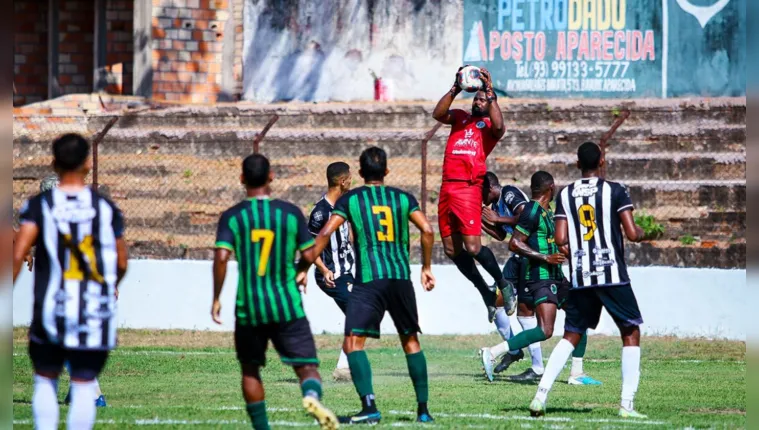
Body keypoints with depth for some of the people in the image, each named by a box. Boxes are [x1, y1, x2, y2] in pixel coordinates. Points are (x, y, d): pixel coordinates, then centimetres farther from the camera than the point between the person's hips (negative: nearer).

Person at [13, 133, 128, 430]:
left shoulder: (39, 205, -3)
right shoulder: (105, 208, 1)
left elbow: (18, 253, -14)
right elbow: (121, 264, 6)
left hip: (51, 309, 0)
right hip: (95, 314, 0)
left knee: (45, 380, 14)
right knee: (83, 385, 5)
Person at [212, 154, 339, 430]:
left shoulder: (232, 217, -3)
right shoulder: (290, 213, -1)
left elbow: (221, 257, -14)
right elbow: (309, 256, 1)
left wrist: (216, 298, -4)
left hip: (249, 308, 0)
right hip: (287, 306, 0)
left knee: (250, 369, 18)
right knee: (306, 365, 0)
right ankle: (313, 396, -33)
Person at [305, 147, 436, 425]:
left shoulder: (350, 199, 6)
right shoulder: (403, 198, 12)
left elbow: (325, 234, -3)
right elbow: (427, 230, 3)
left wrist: (304, 269, 0)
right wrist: (426, 268, 14)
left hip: (368, 279, -4)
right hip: (401, 277, 4)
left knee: (353, 343, -7)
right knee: (410, 341, 17)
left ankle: (369, 407, -24)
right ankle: (423, 410, 18)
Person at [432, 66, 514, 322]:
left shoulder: (489, 124, 8)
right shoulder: (459, 118, 21)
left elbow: (499, 126, -15)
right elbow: (438, 114, 5)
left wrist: (490, 93, -10)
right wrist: (455, 90, -3)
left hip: (469, 188, -6)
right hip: (447, 187, 6)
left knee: (473, 247, -14)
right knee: (452, 250, 7)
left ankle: (503, 284, 8)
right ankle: (487, 294, 20)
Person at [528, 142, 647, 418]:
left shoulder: (565, 195, 6)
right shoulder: (615, 191, -4)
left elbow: (560, 241, 2)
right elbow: (632, 234, -9)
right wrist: (642, 233, 14)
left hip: (580, 278, 4)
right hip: (612, 275, -4)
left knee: (571, 336, 15)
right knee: (631, 333, 8)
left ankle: (540, 396, 2)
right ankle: (627, 405, -1)